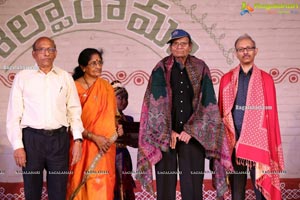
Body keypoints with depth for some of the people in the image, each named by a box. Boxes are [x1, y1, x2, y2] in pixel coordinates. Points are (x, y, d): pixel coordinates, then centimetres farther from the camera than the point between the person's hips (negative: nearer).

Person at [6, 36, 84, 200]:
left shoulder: (65, 78, 9)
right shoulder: (22, 77, 4)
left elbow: (74, 111, 8)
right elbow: (13, 114, 1)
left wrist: (77, 139, -2)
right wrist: (17, 145, -6)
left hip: (59, 139, 1)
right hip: (32, 138, -1)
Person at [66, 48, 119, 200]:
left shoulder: (107, 87, 7)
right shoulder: (75, 88, -6)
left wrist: (117, 129, -2)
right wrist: (93, 137, -14)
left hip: (105, 147, 3)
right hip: (83, 146, -3)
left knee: (101, 187, 4)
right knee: (81, 186, 1)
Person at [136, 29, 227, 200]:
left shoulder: (200, 69, 6)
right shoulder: (161, 70, 4)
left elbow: (206, 103, 1)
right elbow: (157, 103, -2)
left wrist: (191, 130, -7)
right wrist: (168, 132, -9)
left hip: (193, 135, 1)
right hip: (164, 135, 0)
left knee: (192, 183, 1)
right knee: (166, 183, 2)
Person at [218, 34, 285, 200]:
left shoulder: (266, 79, 5)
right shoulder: (226, 79, 9)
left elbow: (271, 114, 3)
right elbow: (221, 112, 8)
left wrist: (272, 145, -1)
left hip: (258, 140, -1)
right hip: (233, 140, 2)